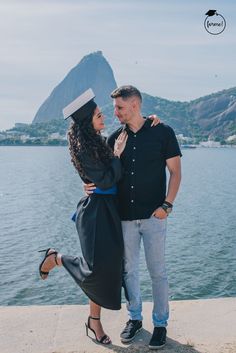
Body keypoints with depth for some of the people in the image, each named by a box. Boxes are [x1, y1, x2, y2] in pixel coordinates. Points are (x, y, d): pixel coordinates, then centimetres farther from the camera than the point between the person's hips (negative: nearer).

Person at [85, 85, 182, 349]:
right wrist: (93, 185, -8)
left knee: (157, 271, 6)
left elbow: (175, 172, -2)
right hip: (124, 216, 4)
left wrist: (167, 205, -13)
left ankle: (160, 323, 24)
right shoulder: (115, 138, 7)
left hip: (153, 216, -3)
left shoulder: (162, 132, -4)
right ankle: (134, 317, 32)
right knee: (128, 270, 13)